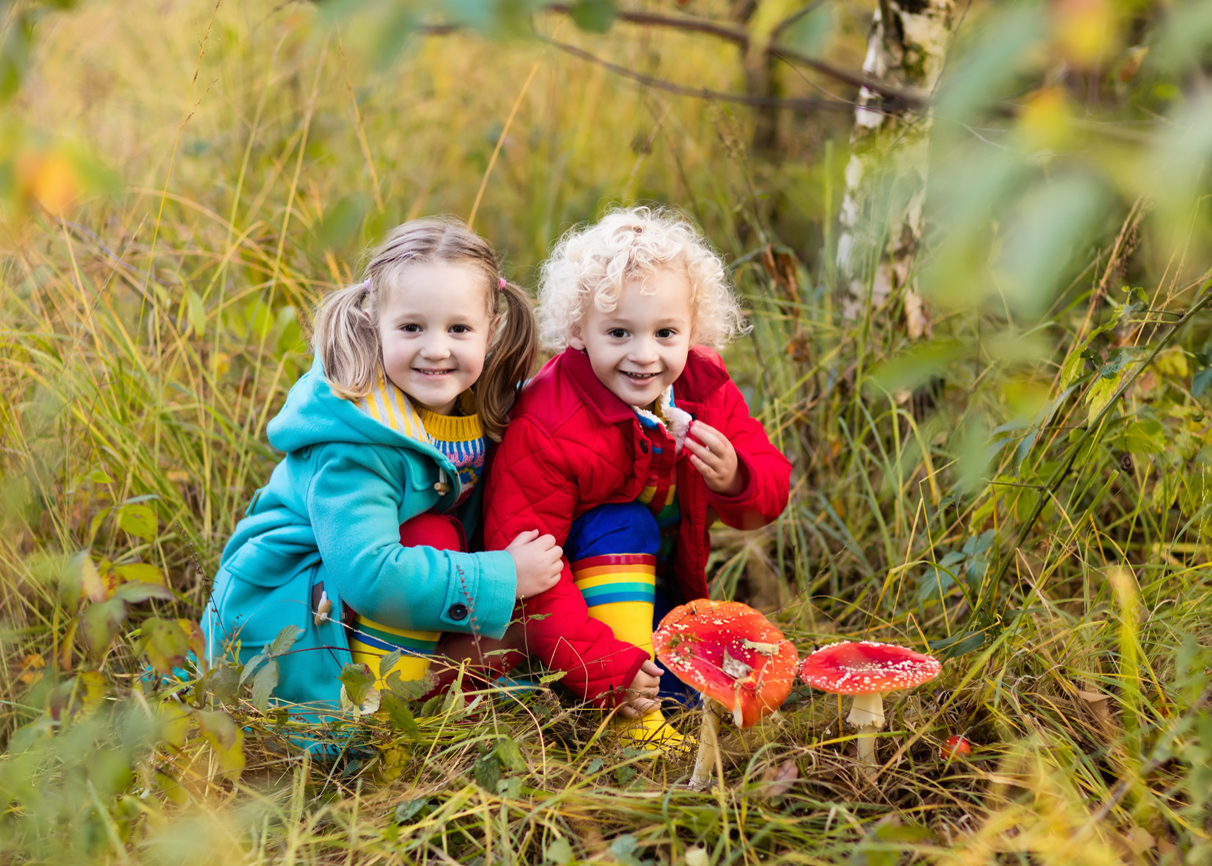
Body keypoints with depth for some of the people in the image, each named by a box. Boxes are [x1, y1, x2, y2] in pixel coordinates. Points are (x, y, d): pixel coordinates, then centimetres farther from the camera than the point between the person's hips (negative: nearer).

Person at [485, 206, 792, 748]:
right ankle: (632, 717, -32)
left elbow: (772, 490, -8)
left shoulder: (703, 390, -12)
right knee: (620, 525, -31)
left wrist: (735, 480, -34)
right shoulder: (546, 431, -31)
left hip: (661, 592, 5)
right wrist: (603, 669, -39)